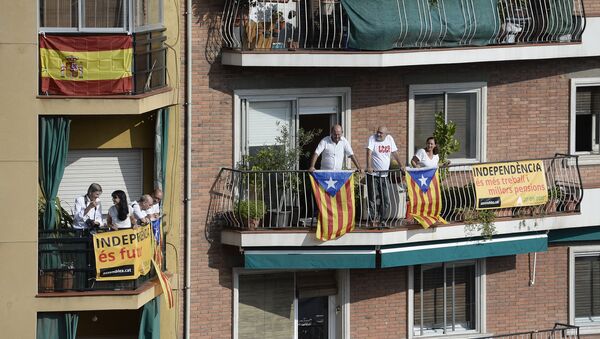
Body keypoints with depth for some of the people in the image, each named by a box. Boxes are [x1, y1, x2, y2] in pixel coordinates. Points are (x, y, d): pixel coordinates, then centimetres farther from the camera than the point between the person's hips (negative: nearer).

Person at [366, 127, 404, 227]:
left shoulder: (389, 139, 5)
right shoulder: (372, 138, -8)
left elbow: (395, 153, 13)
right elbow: (369, 153, -20)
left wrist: (401, 166, 7)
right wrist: (369, 167, -33)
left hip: (384, 175, 4)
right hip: (373, 175, -4)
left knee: (386, 199, 5)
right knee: (373, 199, -5)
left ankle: (381, 219, 16)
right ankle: (372, 219, 0)